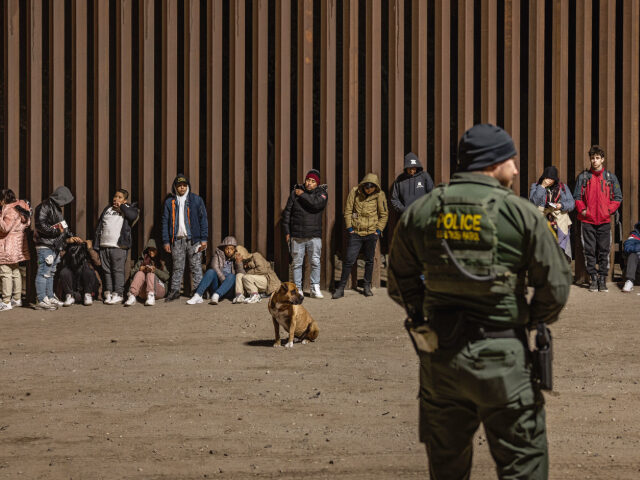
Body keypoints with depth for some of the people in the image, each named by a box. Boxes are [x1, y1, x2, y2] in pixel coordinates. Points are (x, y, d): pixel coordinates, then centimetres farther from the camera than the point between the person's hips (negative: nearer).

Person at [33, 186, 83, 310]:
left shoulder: (57, 209, 19)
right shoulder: (44, 207, -11)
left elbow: (62, 226, 26)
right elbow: (41, 225, -19)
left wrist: (70, 237, 16)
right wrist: (57, 230, -15)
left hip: (55, 246, 10)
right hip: (45, 245, -10)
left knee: (50, 272, 15)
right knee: (44, 272, -10)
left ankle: (49, 297, 22)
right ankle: (41, 301, -9)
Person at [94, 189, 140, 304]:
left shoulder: (128, 208, 9)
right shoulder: (107, 209, 22)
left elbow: (133, 216, -16)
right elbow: (99, 227, 22)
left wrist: (121, 206, -4)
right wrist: (96, 244, 14)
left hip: (119, 246, -5)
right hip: (104, 245, 5)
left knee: (118, 270, -9)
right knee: (107, 271, 6)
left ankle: (118, 294, -7)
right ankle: (108, 293, 11)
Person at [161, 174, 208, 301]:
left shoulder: (196, 200, 5)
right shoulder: (169, 202, 10)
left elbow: (203, 219, 4)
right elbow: (165, 222, 9)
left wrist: (204, 239, -3)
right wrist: (166, 241, 2)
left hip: (193, 239, -2)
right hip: (177, 240, 2)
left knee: (196, 267, -1)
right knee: (177, 267, 5)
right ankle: (174, 291, 11)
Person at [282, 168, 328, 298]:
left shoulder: (321, 193, 4)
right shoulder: (295, 192, 7)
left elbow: (317, 204, -20)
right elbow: (287, 212, 11)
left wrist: (303, 195, -9)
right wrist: (287, 232, 7)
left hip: (314, 235, -1)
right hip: (297, 236, 1)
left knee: (315, 262, -6)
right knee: (297, 263, 4)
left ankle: (315, 289, 0)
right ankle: (297, 289, 10)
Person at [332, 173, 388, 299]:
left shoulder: (379, 195, -4)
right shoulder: (355, 192, -4)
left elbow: (384, 214, 6)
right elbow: (348, 210, 3)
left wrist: (379, 230, -1)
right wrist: (349, 227, -1)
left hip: (371, 233, 1)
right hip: (356, 232, 0)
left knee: (369, 260, 11)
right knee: (349, 260, -3)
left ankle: (367, 286, 24)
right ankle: (340, 288, 5)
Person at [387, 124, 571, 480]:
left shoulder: (421, 212, 3)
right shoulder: (521, 214, -8)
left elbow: (400, 281, 10)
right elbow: (555, 284, -7)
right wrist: (534, 321, 11)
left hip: (440, 357, 4)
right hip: (501, 357, -4)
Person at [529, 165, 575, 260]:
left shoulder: (563, 187, 17)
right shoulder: (535, 186, 12)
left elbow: (572, 203, 11)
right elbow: (533, 202, -5)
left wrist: (562, 205, -9)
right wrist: (542, 187, -8)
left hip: (560, 224, 1)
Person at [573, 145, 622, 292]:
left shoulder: (611, 177, 7)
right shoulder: (583, 177, 6)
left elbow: (617, 198, 8)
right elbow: (577, 197, 8)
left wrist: (608, 210, -5)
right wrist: (582, 210, -6)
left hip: (604, 220, 0)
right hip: (587, 220, 0)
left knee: (604, 251, 0)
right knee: (589, 251, 1)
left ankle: (602, 279, 6)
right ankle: (594, 278, 8)